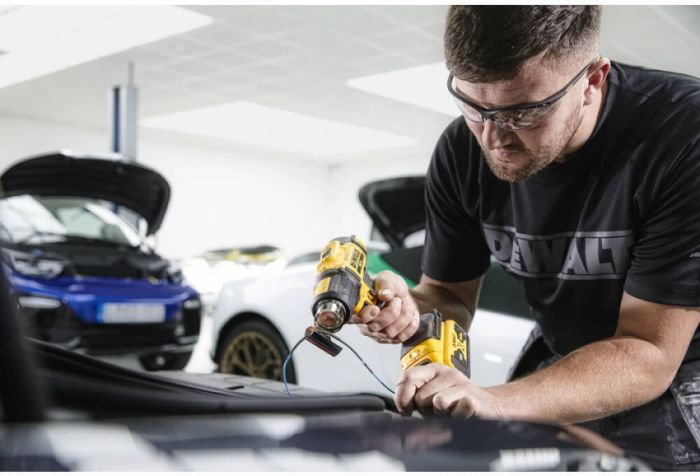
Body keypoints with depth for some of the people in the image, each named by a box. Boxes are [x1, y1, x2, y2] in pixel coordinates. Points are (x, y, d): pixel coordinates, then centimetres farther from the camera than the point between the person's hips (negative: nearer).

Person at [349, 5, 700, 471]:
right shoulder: (461, 152, -12)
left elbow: (649, 355, -26)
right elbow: (452, 297, -3)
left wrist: (494, 403, -39)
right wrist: (412, 312, -26)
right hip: (560, 362, 3)